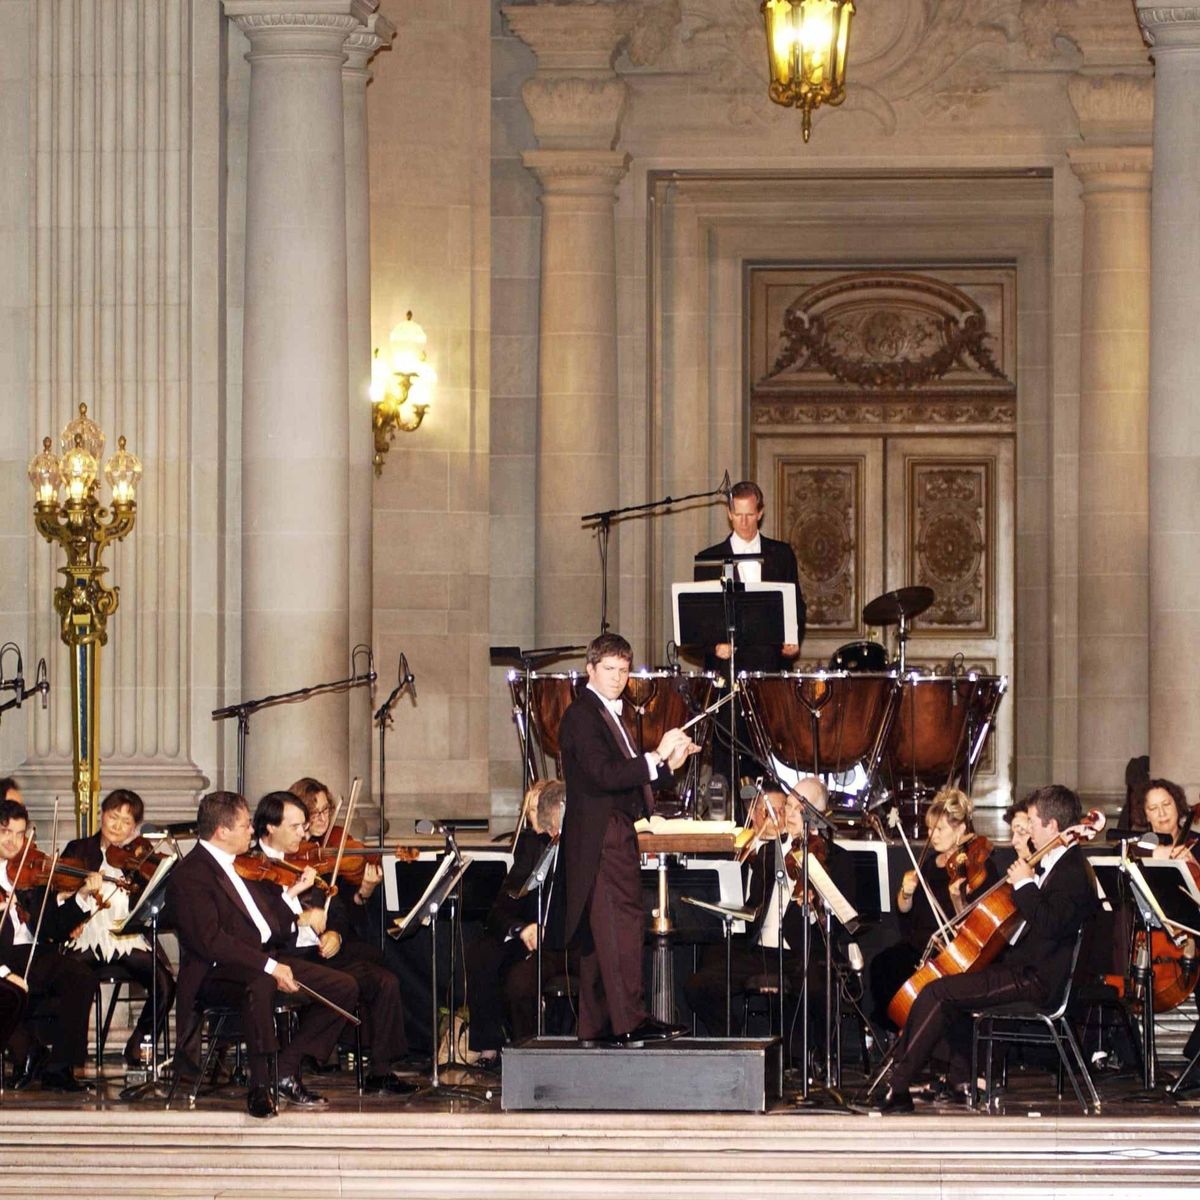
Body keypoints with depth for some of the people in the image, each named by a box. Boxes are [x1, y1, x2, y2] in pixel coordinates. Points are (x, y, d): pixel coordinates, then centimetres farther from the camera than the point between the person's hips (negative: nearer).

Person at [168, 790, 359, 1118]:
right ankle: (259, 1086, -30)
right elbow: (210, 941, -23)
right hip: (218, 973, -10)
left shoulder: (235, 866, 19)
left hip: (266, 957, 10)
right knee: (261, 985, -42)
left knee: (344, 987, -3)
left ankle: (288, 1072, 0)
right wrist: (269, 967, -27)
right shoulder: (190, 875, -12)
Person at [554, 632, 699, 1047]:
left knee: (599, 933, 10)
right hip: (601, 837, -10)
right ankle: (629, 1020, -19)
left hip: (613, 837, 10)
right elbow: (604, 774, -22)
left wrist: (669, 764, 8)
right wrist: (657, 757, -23)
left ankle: (596, 1024, 12)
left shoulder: (608, 715, 21)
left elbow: (628, 776, 20)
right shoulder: (582, 715, -10)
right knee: (623, 920, -16)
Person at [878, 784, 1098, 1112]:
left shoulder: (1072, 873, -18)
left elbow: (1050, 923, -32)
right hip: (1020, 965, 12)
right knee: (952, 985, 30)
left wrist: (1024, 885, -22)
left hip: (1034, 978, -12)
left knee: (936, 993, -18)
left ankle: (899, 1087, -15)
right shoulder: (1058, 865, 15)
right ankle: (962, 1079, 27)